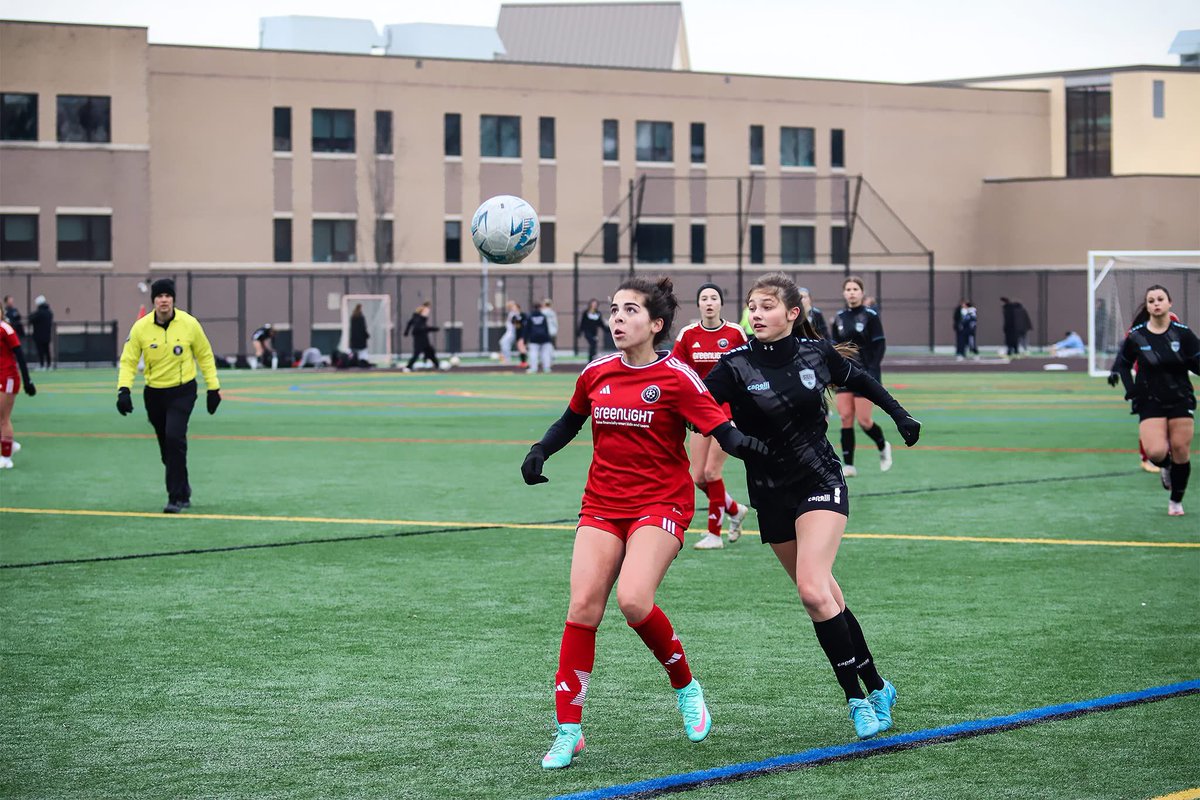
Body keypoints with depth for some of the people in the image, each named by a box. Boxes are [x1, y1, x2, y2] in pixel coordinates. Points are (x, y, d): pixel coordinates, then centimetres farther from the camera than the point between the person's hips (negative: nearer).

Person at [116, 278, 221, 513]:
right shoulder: (141, 328, -7)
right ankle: (183, 492, 34)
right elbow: (128, 361, -3)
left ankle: (176, 498, -13)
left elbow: (205, 356, 3)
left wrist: (213, 388, 4)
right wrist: (124, 389, -17)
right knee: (167, 449, 10)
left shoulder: (189, 324, -9)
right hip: (154, 394, 3)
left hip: (183, 391, -3)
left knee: (174, 438, -21)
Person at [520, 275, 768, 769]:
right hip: (602, 505, 4)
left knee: (633, 601, -24)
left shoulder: (675, 377, -9)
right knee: (583, 607, -10)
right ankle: (568, 731, -2)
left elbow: (722, 430, -14)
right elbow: (571, 420, 24)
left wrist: (743, 445, -36)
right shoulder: (596, 374, 6)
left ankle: (685, 686, 4)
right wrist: (540, 452, 7)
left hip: (661, 504, -4)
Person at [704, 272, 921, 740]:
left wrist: (898, 414, 22)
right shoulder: (736, 366, -9)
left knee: (813, 589, -20)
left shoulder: (817, 353, -4)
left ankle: (858, 699, -12)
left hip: (820, 482, -2)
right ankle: (876, 688, 21)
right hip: (771, 495, 2)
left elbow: (860, 381, 17)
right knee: (824, 596, 7)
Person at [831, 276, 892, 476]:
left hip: (866, 375, -5)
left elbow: (880, 345, -7)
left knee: (863, 420, -7)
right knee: (846, 418, -3)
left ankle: (883, 447, 23)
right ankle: (848, 465, 1)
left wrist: (872, 371, -15)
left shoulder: (870, 315, -5)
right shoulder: (839, 318, 9)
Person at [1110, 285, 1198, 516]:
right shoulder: (1136, 336, -4)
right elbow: (1123, 364, 10)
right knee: (1156, 452, -18)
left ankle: (1176, 501, 21)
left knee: (1180, 452, 1)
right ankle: (1166, 467, 21)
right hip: (1150, 402, -1)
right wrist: (1130, 388, -4)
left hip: (1181, 400, 1)